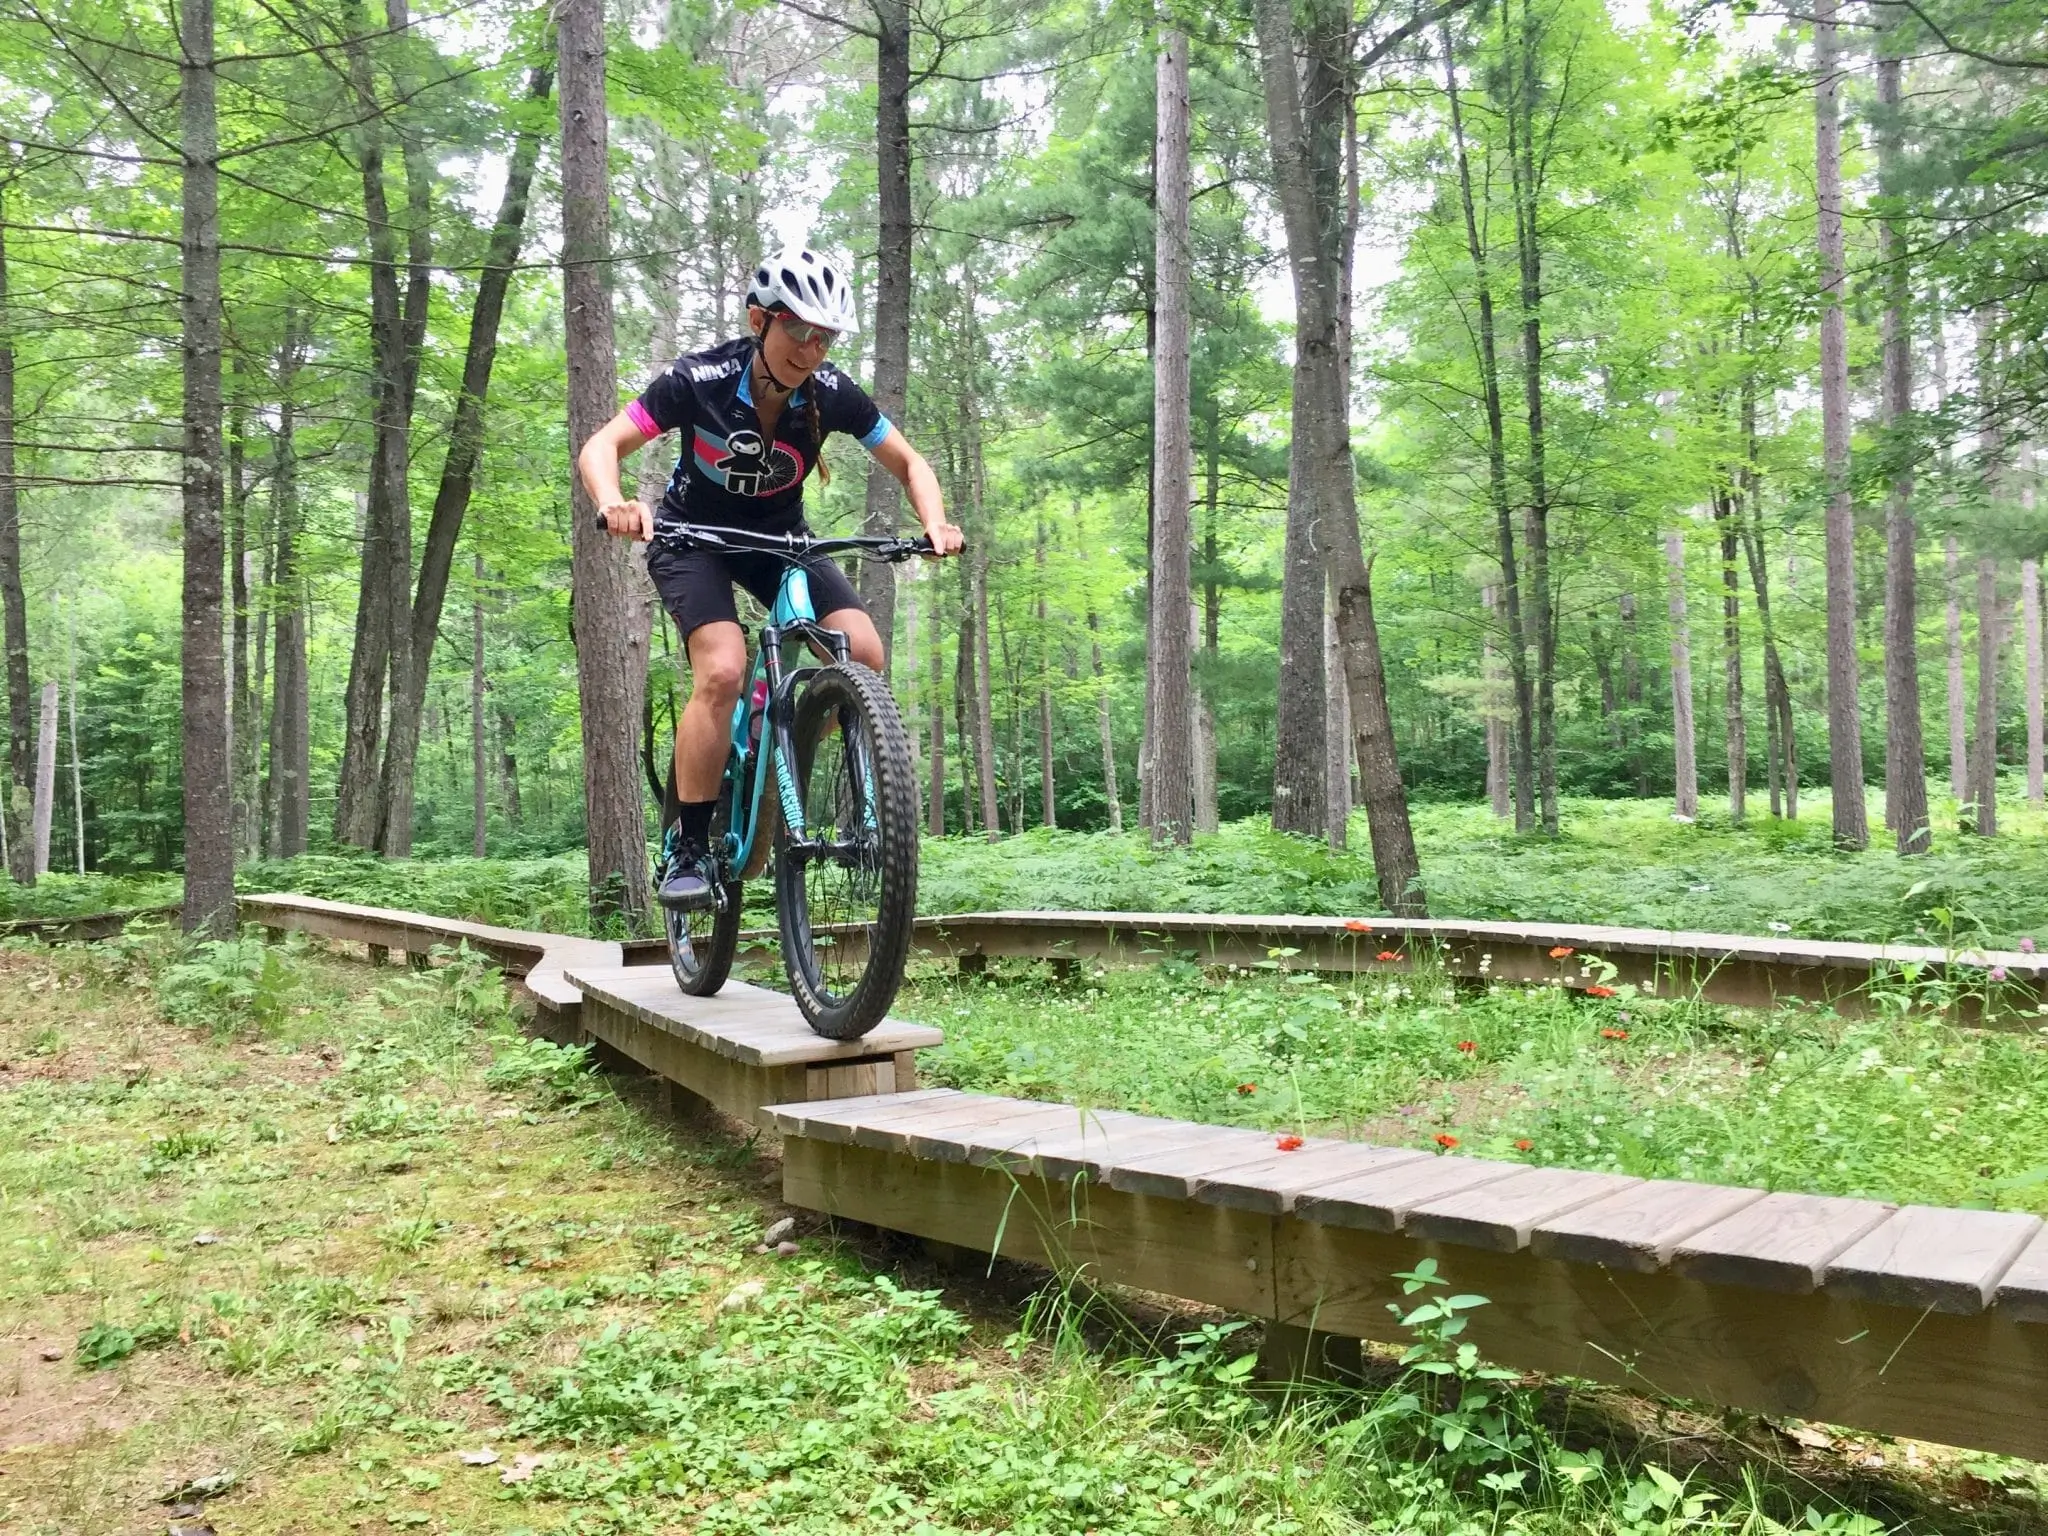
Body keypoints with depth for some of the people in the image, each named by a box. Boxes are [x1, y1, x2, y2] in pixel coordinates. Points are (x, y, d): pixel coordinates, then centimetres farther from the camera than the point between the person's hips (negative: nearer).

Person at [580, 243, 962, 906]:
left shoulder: (832, 393, -18)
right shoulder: (700, 379, -25)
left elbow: (909, 463, -7)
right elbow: (600, 447, -25)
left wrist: (935, 523, -27)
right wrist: (613, 503, -48)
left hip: (777, 535, 4)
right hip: (692, 534, -3)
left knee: (862, 654, -19)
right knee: (723, 669, -29)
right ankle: (685, 847, -17)